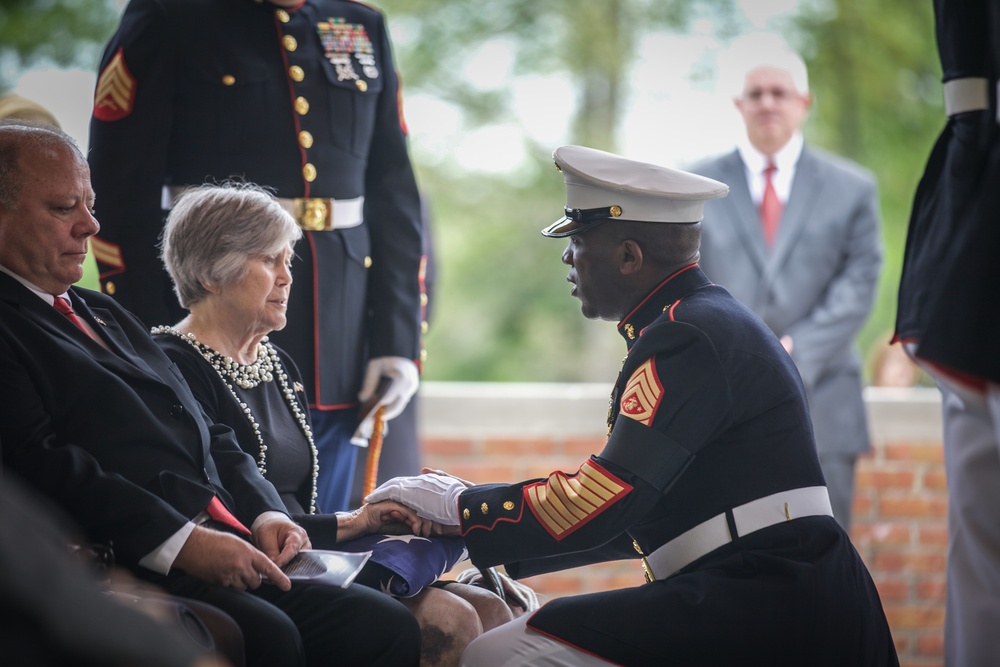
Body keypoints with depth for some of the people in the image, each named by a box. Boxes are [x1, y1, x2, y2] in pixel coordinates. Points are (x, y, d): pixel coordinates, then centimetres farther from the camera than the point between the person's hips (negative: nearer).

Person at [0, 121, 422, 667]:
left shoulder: (105, 315, 28)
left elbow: (210, 436, 27)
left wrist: (264, 514, 8)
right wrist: (179, 543, -21)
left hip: (232, 550, 9)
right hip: (135, 571, -9)